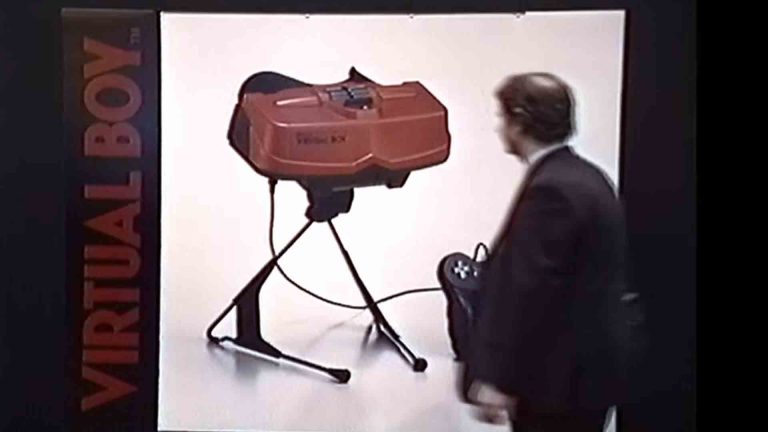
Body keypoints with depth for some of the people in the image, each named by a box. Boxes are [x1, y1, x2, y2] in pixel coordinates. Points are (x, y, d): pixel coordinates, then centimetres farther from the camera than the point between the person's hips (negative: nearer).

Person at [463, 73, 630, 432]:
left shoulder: (549, 190, -22)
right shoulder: (585, 176, 9)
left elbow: (530, 291, -25)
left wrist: (497, 379, -21)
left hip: (561, 377, -10)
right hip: (584, 365, 10)